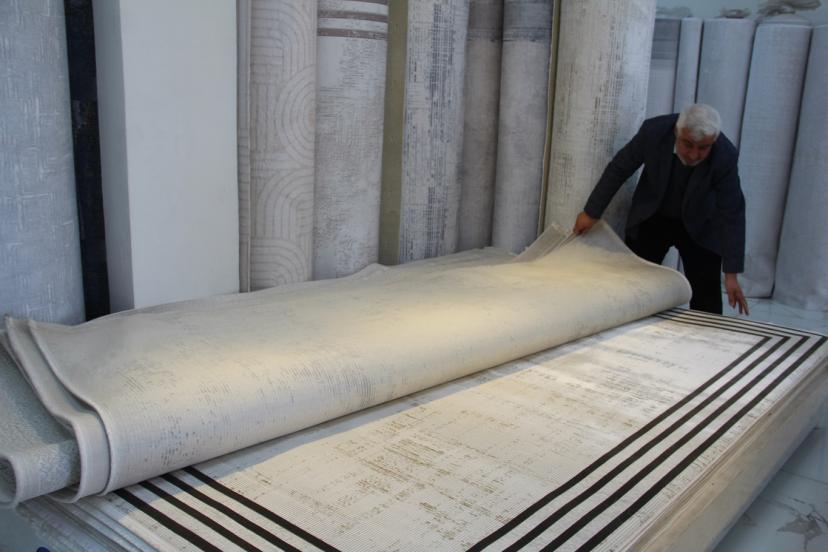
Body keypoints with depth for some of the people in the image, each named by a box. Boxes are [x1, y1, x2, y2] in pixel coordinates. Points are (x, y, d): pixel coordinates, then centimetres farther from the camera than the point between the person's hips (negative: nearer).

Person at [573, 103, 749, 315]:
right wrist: (591, 212, -8)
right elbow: (618, 169, -12)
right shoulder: (653, 130, -26)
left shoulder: (725, 156, -28)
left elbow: (732, 214, -24)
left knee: (706, 299, -6)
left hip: (700, 226, -1)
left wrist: (731, 274, -26)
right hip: (651, 217, 1)